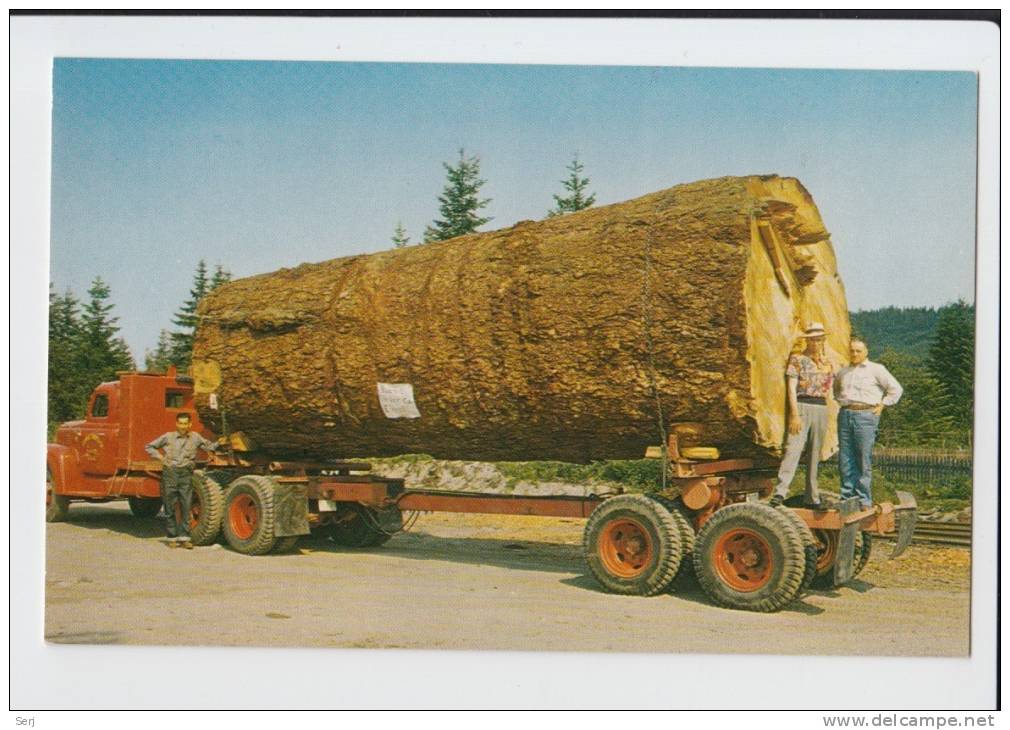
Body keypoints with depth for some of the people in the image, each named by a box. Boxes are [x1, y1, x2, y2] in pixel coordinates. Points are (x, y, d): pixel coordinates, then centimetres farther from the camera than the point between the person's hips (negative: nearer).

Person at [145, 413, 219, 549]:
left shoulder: (195, 438, 8)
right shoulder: (168, 437, 4)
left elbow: (210, 446, 19)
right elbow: (149, 447, 13)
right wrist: (161, 458, 1)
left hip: (186, 473, 1)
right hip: (170, 472, -1)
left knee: (186, 506, 0)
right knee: (170, 507, 2)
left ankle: (184, 537, 6)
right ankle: (172, 537, 11)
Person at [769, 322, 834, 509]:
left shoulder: (827, 363, 17)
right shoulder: (797, 359, 2)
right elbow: (791, 388, -6)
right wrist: (795, 414, -15)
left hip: (821, 409, 5)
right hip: (802, 406, -5)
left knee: (815, 454, 7)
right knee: (793, 448, -17)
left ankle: (812, 497, 12)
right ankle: (780, 492, -25)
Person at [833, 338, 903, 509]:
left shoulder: (876, 369, 2)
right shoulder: (843, 372, 16)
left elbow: (896, 389, 1)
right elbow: (836, 389, 35)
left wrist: (882, 405, -2)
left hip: (866, 414, -5)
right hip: (845, 415, 5)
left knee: (863, 459, -5)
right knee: (845, 458, 4)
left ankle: (864, 500, 1)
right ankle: (848, 497, 11)